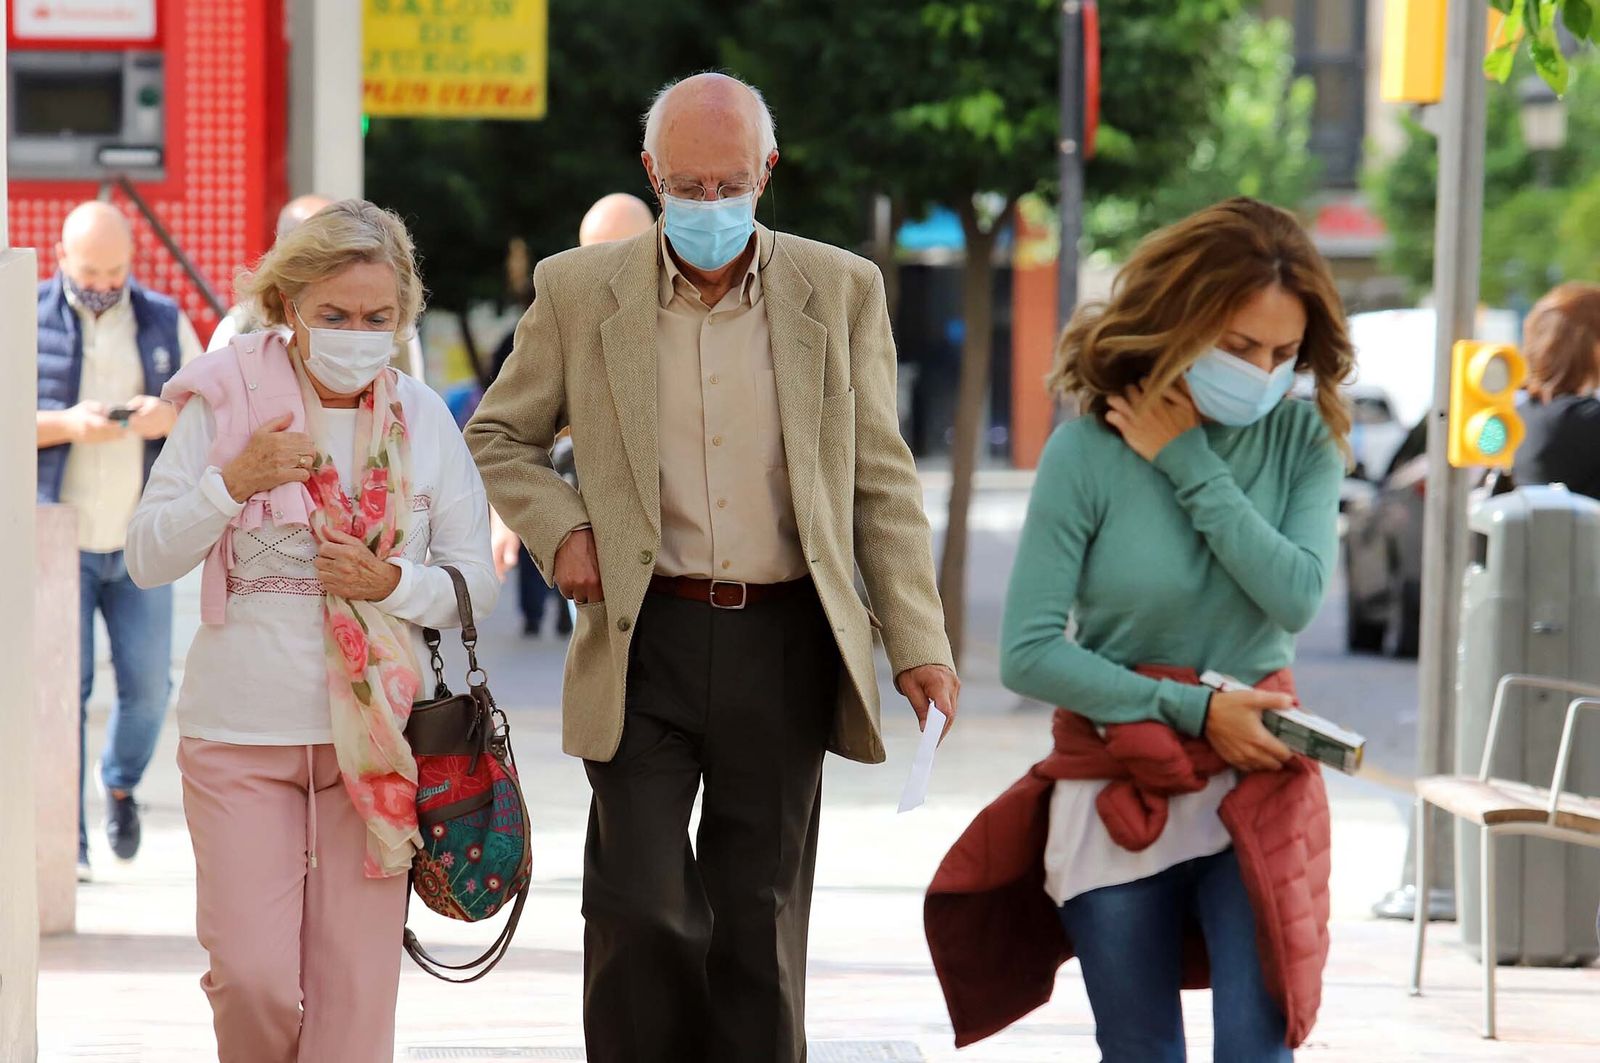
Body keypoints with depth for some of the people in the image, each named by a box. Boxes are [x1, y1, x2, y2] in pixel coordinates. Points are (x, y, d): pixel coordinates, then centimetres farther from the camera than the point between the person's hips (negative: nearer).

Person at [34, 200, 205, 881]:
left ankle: (122, 784, 30)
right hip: (58, 538, -2)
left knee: (147, 684, 1)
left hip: (140, 540, 3)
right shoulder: (29, 321, 0)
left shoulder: (165, 324, 9)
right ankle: (66, 842, -1)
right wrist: (68, 424, -21)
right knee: (63, 687, -6)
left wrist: (171, 417, -13)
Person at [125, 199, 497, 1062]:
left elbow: (477, 583, 5)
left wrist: (393, 583, -14)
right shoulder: (226, 400, -2)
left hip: (377, 728, 2)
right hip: (241, 728, -1)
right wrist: (235, 482, -16)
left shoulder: (422, 418, 4)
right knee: (251, 976, -6)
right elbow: (147, 558, -2)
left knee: (356, 977, 1)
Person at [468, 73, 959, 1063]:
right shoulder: (580, 291, 2)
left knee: (760, 924, 5)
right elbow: (497, 436, 14)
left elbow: (882, 481, 6)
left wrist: (919, 642, -1)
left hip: (785, 646, 1)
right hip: (645, 643, -1)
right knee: (640, 911, -7)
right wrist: (560, 529, -4)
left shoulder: (840, 291, 4)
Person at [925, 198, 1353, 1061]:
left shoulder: (1302, 438, -2)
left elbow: (1297, 596, -17)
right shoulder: (1088, 453, -9)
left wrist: (1190, 464, -15)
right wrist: (1191, 709, -13)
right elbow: (1027, 655, -12)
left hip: (1256, 786, 0)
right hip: (1117, 795, 0)